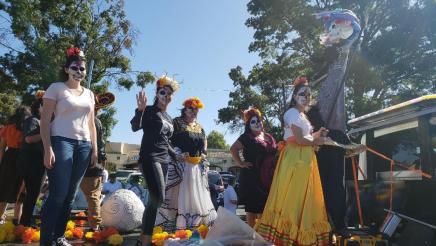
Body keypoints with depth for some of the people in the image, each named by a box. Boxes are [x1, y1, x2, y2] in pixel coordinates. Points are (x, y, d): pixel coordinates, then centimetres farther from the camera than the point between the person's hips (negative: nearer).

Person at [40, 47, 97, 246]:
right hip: (61, 141, -5)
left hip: (84, 145, 5)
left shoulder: (89, 94, 17)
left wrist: (94, 149, 11)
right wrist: (48, 148, -14)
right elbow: (45, 120, -4)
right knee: (58, 194, -9)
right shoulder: (56, 88, 2)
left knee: (70, 195, 6)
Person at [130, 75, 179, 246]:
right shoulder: (150, 110, 0)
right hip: (149, 157, -8)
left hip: (164, 160, 8)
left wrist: (176, 155, 24)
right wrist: (140, 109, -31)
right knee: (158, 198, -18)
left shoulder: (168, 118, 21)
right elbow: (135, 127, -16)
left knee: (155, 199, 3)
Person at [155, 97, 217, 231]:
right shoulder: (177, 122, -1)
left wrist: (204, 153, 6)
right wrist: (179, 153, -19)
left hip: (197, 165, 7)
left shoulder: (199, 127, 19)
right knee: (179, 194, -6)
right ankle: (178, 225, -3)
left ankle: (196, 224, 16)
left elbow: (204, 141, 25)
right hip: (179, 163, -7)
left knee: (196, 194, 9)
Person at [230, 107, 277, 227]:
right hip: (252, 177, -6)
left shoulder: (269, 137, 16)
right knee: (252, 207, 0)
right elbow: (233, 149, -13)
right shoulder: (246, 137, -3)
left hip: (267, 177, 6)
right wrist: (240, 163, -14)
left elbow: (275, 153, 27)